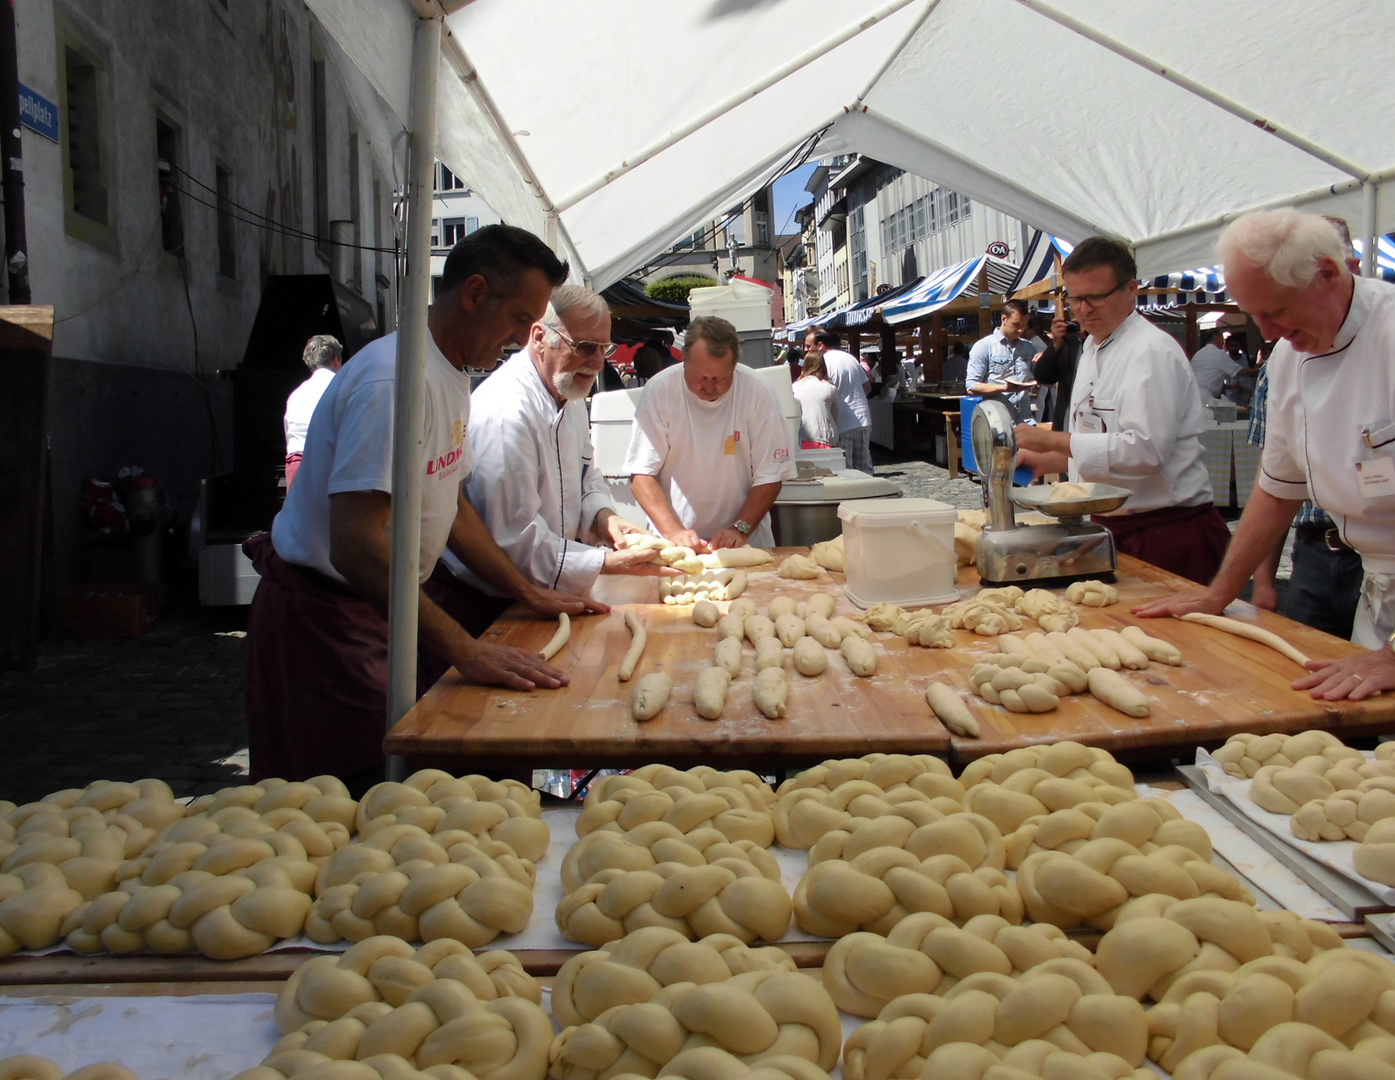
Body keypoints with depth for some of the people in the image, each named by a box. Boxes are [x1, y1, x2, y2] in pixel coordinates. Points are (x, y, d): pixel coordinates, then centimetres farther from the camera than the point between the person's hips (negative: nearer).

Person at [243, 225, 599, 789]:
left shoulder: (452, 374, 9)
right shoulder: (398, 378, -24)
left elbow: (449, 506, 18)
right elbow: (355, 545, -33)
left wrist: (528, 593, 13)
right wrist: (464, 650, -35)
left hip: (371, 610, 9)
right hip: (322, 614, -9)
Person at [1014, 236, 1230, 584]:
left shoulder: (1153, 352, -15)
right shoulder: (1093, 349, 15)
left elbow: (1144, 449, -26)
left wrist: (1051, 440, -24)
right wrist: (1046, 461, 8)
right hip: (1115, 526, 9)